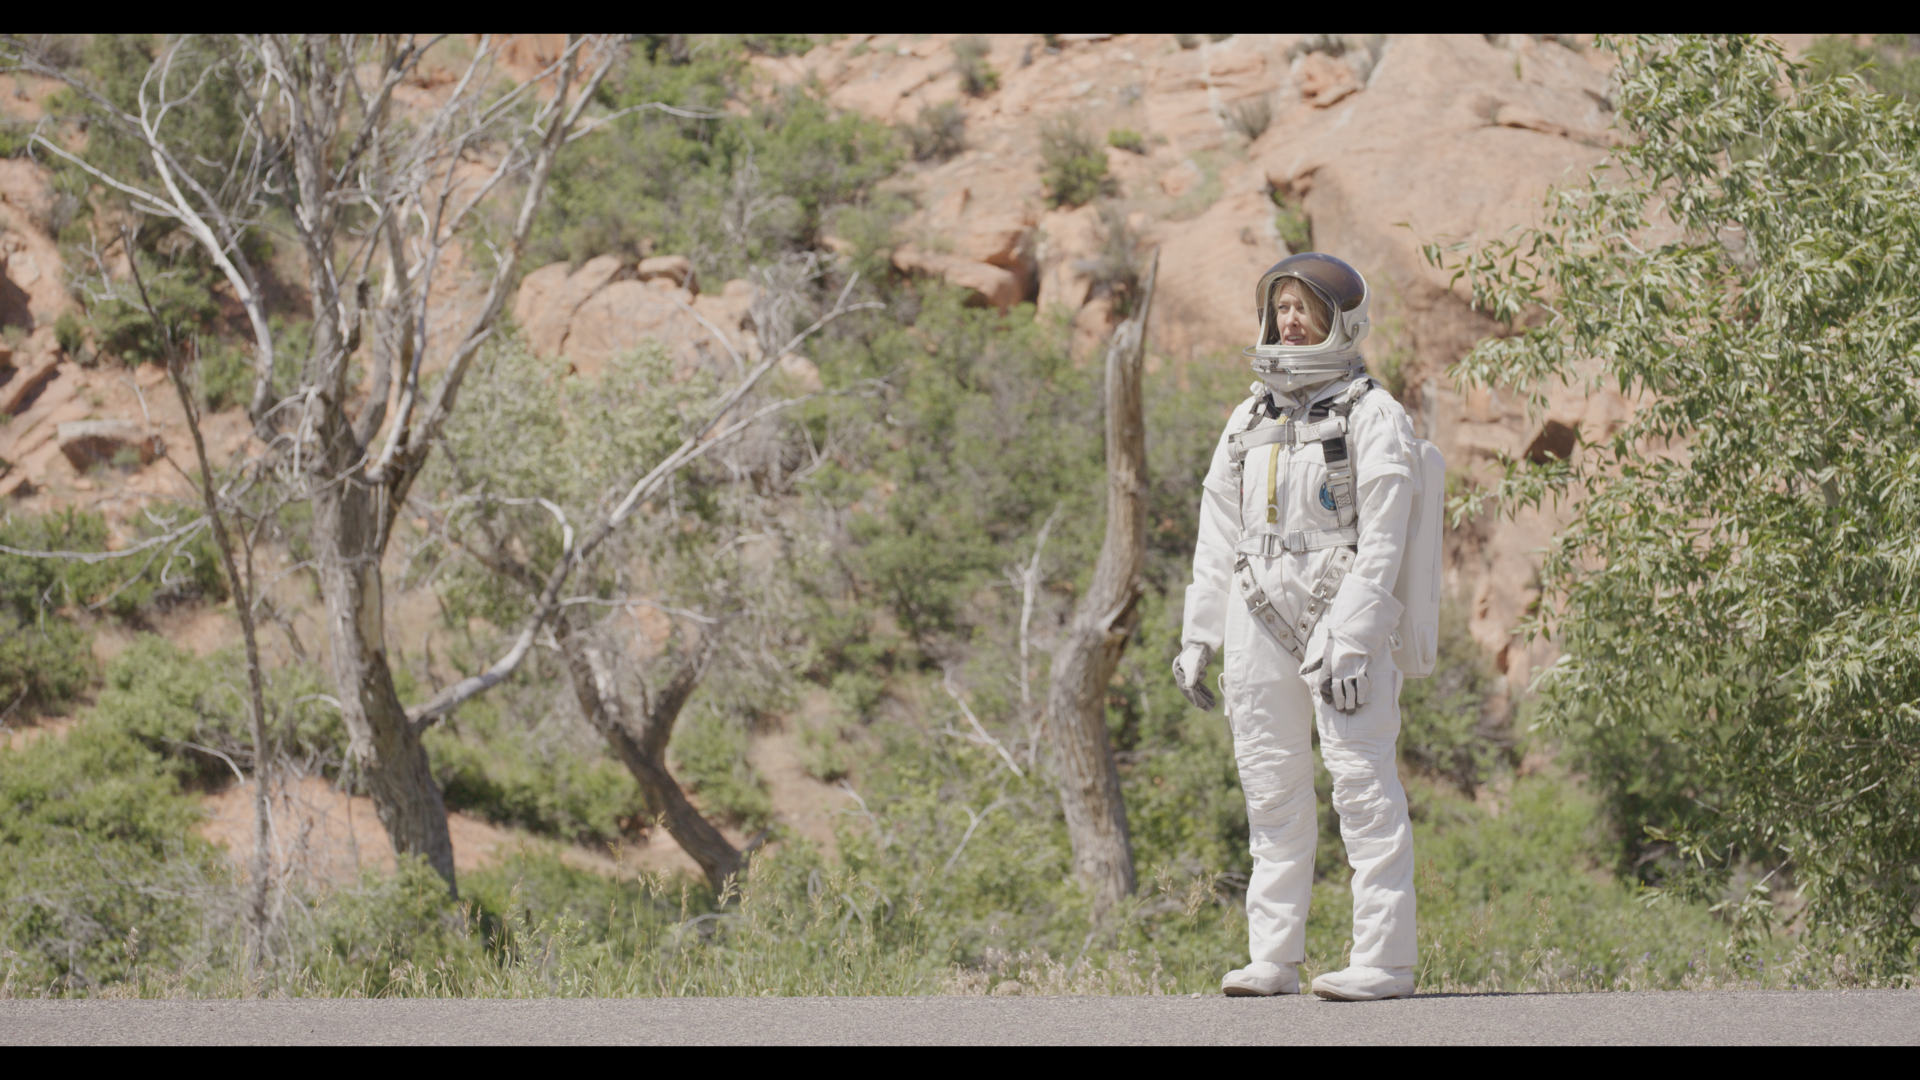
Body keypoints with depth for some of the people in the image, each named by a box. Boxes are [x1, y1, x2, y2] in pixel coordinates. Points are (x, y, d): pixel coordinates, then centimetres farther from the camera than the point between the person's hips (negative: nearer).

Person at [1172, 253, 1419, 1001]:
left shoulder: (1371, 416, -3)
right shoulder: (1251, 419, 16)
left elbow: (1382, 541, -9)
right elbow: (1219, 538, 17)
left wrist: (1352, 643, -17)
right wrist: (1198, 637, 11)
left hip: (1340, 618, -6)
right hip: (1261, 623, 6)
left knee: (1364, 786, -9)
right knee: (1272, 793, 5)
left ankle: (1384, 958, -9)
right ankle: (1274, 959, 9)